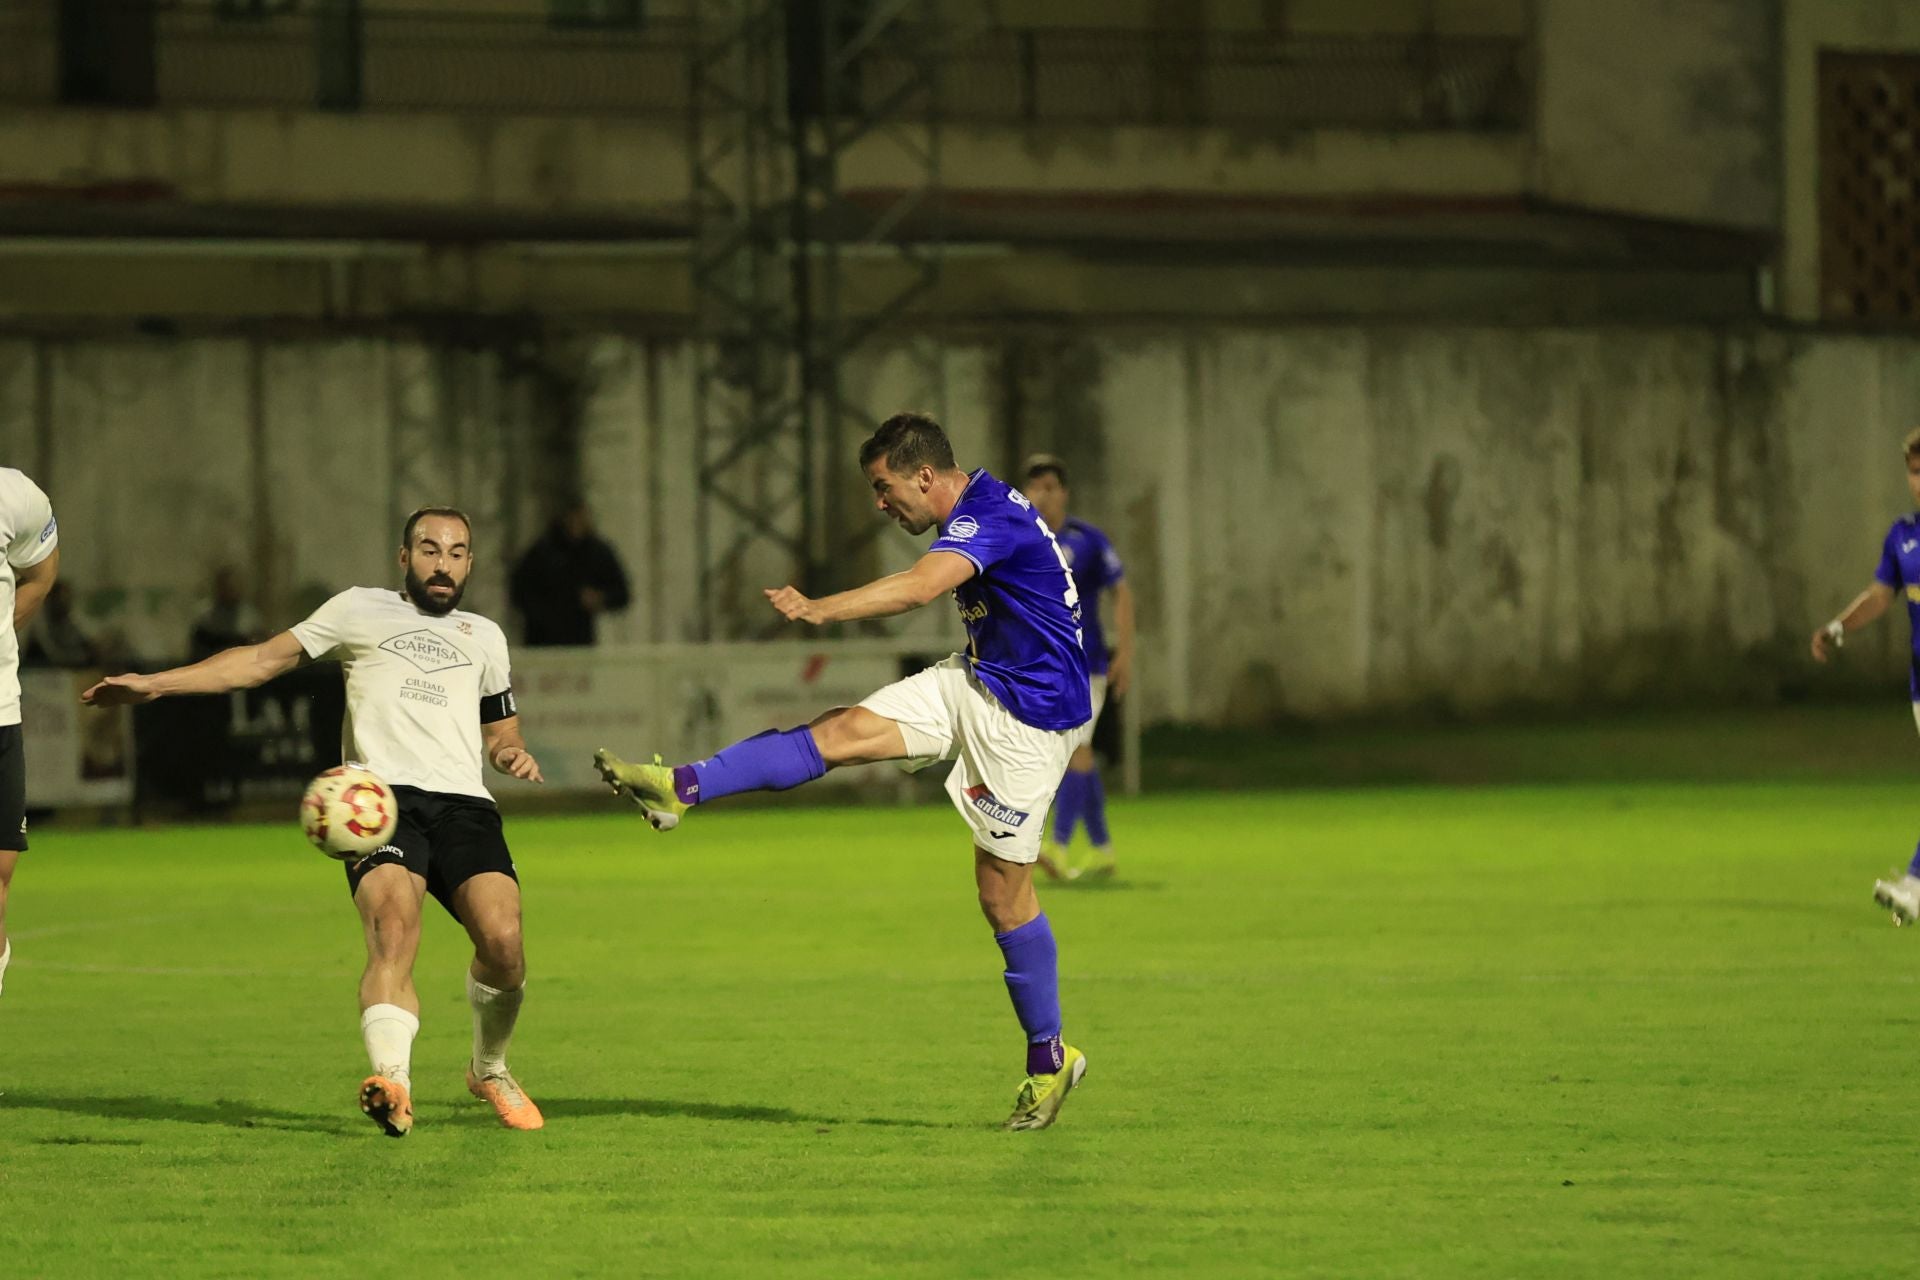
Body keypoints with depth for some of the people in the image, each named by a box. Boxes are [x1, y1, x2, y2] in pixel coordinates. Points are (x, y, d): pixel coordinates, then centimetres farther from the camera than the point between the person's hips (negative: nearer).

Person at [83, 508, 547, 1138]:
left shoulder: (484, 637, 30)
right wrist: (154, 683, 10)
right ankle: (394, 1084, -46)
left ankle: (489, 1070, 10)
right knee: (394, 932, -29)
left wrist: (513, 752, 12)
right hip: (383, 796, -3)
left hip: (464, 802, 3)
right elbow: (263, 659, 18)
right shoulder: (361, 610, 20)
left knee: (502, 940, -18)